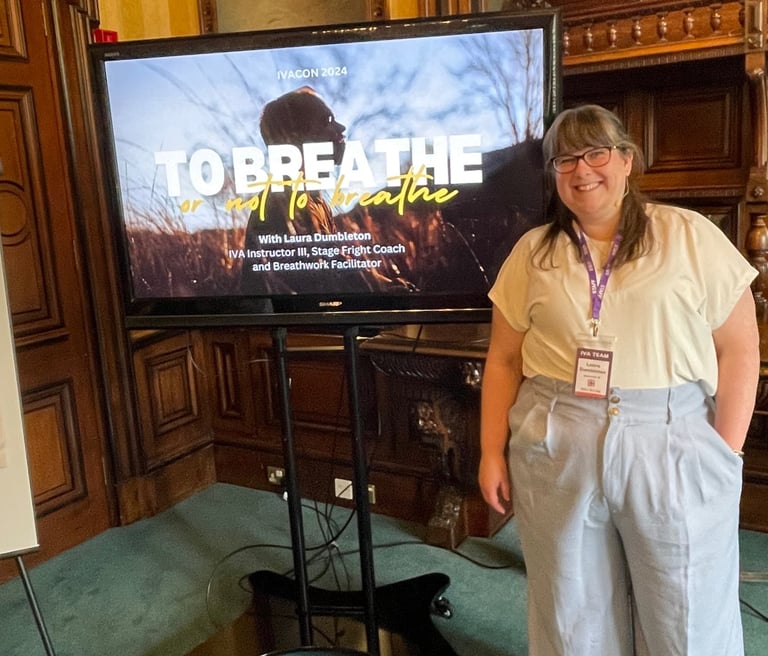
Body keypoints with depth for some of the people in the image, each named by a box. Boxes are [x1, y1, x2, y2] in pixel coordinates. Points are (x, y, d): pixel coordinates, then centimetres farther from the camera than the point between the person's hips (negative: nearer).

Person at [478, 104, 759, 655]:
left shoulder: (690, 236, 0)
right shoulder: (532, 252, 7)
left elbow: (738, 348, 0)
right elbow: (504, 361, 8)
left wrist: (726, 452, -6)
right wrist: (492, 452, 3)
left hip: (676, 447, -1)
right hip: (555, 452, 2)